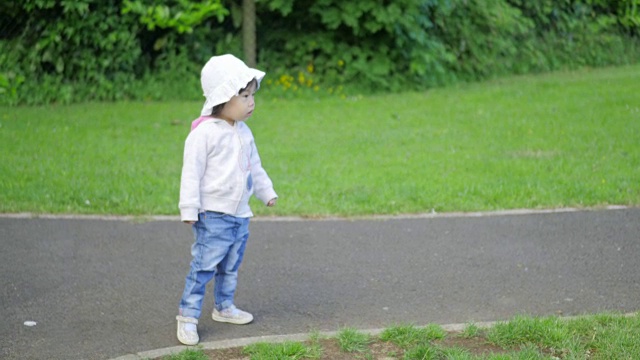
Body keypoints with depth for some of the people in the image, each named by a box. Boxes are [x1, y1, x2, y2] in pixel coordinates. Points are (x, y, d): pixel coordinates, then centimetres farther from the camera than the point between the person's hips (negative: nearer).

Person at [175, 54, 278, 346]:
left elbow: (255, 167, 23)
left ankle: (224, 307, 32)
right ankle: (187, 316, -1)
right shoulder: (204, 132, -15)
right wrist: (189, 209, -17)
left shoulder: (243, 132, 9)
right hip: (213, 215, -7)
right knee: (204, 267, -8)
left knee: (230, 266, 17)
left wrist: (267, 192, 26)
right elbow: (191, 172, -15)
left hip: (240, 215, 7)